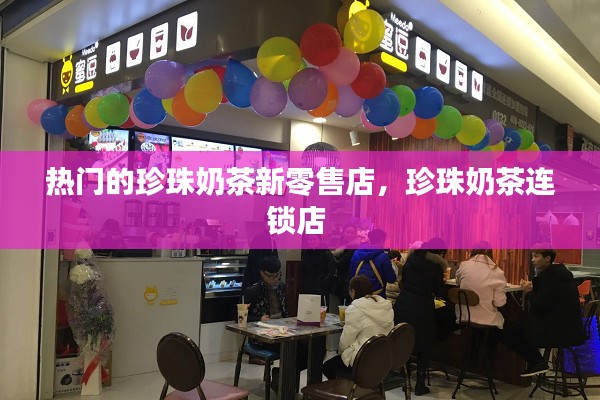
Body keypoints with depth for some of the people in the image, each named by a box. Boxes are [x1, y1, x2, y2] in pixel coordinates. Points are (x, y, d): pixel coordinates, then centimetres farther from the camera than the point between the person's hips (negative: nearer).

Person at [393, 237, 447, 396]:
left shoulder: (411, 258, 9)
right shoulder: (435, 265, -7)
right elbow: (440, 293, -3)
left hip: (402, 305, 5)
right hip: (422, 310, -4)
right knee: (423, 347, 10)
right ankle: (420, 385, 14)